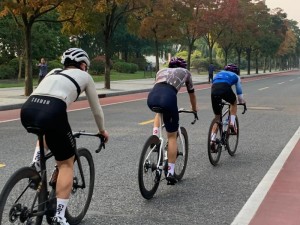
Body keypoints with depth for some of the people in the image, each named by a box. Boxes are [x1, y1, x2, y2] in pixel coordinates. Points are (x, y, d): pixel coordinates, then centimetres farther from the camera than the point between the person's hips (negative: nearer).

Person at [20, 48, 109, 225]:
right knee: (66, 163, 13)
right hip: (51, 113, -5)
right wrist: (102, 130, 47)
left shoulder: (53, 72, 35)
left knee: (46, 132, 41)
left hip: (27, 110, 5)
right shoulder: (84, 76, 24)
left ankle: (36, 162, 17)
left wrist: (56, 125, 57)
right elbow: (96, 108, 30)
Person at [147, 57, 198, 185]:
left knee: (160, 112, 41)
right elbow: (192, 94, 42)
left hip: (151, 98, 3)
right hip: (168, 98, -3)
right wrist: (194, 110, 58)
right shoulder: (185, 72, 31)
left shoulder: (161, 71, 38)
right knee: (172, 136, 11)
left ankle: (155, 137, 20)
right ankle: (170, 173, 7)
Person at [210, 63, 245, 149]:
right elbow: (239, 91, 37)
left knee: (217, 116, 16)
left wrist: (219, 100, 56)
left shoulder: (219, 73, 41)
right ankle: (232, 124, 16)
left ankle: (212, 140, 4)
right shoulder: (235, 76, 32)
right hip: (225, 88, -3)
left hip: (214, 90, 3)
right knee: (234, 103, 33)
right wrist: (242, 101, 54)